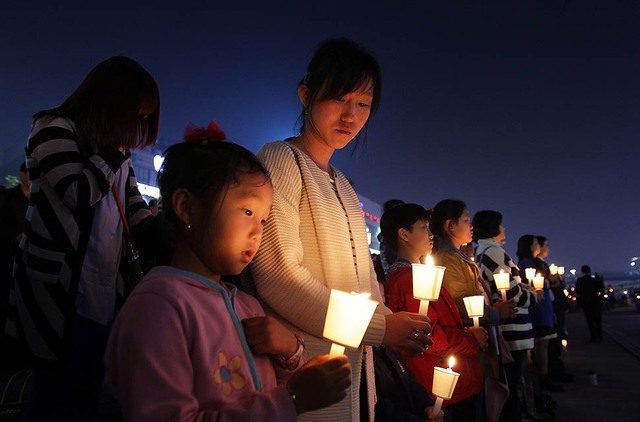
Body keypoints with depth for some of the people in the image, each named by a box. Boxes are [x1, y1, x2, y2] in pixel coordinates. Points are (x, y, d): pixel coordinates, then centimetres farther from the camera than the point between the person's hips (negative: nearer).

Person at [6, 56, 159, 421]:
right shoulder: (55, 129, -6)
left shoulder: (118, 154, 16)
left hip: (103, 295, 7)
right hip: (59, 292, -7)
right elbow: (81, 192, -17)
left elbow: (137, 212, 13)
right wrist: (114, 150, -9)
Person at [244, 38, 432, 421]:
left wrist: (394, 327, -4)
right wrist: (378, 328, -17)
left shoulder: (342, 185, 16)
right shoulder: (280, 160, -9)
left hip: (357, 369, 8)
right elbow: (277, 277, -21)